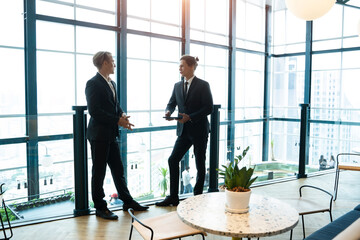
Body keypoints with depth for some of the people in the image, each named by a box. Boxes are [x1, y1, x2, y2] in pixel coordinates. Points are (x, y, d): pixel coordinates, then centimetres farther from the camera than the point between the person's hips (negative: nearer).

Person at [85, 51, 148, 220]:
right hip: (99, 135, -8)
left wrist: (122, 115, -2)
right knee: (99, 172, 4)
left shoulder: (111, 83, 15)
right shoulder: (93, 84, -12)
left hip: (111, 135, 9)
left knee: (118, 169, 15)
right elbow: (94, 110, -19)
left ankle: (127, 201, 26)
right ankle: (100, 207, 16)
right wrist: (117, 120, -19)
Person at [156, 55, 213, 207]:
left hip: (199, 131, -5)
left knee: (200, 164, 6)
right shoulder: (177, 86, 9)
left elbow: (209, 108, -12)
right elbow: (171, 103, 11)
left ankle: (197, 197, 21)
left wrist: (190, 117, -21)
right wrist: (168, 112, -13)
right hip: (184, 131, 5)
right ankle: (173, 197, 10)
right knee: (172, 160, -1)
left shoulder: (203, 85, -7)